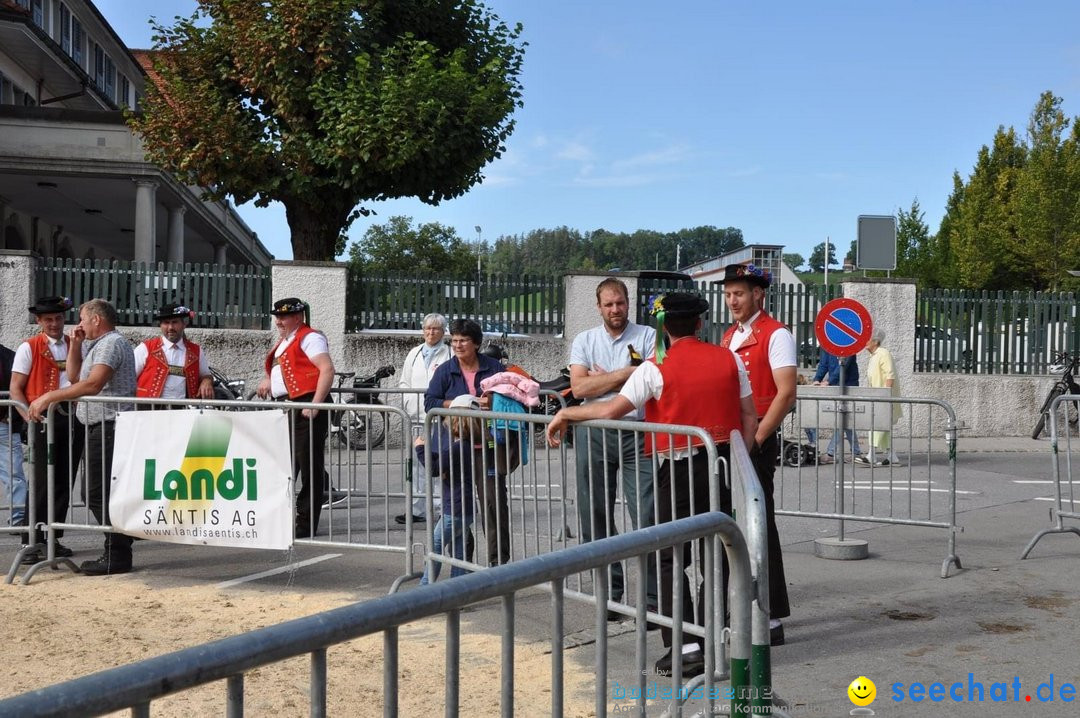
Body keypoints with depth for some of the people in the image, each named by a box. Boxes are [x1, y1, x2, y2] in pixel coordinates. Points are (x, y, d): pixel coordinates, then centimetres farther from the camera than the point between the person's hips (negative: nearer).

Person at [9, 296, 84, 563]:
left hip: (72, 417, 4)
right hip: (44, 419, -4)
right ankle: (31, 543, 0)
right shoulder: (28, 348, 0)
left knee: (65, 481, 7)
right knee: (42, 482, -6)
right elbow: (15, 389, -3)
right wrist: (30, 416, -12)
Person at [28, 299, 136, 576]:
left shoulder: (110, 343, -11)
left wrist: (49, 397, -22)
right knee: (100, 493, 13)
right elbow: (74, 376, 26)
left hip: (108, 427, -11)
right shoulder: (97, 345, 23)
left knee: (100, 493, -10)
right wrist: (75, 345, 16)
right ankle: (116, 550, 17)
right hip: (101, 428, 11)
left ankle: (116, 556, -7)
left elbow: (93, 384, -23)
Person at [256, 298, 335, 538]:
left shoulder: (309, 338, -7)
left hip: (305, 408, -10)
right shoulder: (283, 341, 23)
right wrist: (269, 381, 20)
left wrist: (315, 404, -23)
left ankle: (306, 526, 0)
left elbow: (327, 369, -18)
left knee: (310, 468, -4)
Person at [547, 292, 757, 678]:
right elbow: (749, 416, 7)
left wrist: (565, 413, 4)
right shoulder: (728, 358, 5)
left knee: (671, 559, 5)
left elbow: (610, 410, -10)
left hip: (681, 469, -4)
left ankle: (684, 647, 1)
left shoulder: (656, 369, -8)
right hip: (724, 462, 5)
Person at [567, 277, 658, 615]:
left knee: (646, 516, -5)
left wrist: (602, 379, -5)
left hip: (637, 432, -3)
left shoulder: (647, 336, 4)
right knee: (595, 516, 7)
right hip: (594, 432, 3)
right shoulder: (585, 340, 10)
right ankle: (610, 592, 19)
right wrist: (625, 374, -5)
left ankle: (652, 597, 2)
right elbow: (579, 387, -4)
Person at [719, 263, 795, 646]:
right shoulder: (729, 337, 17)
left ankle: (772, 619, -2)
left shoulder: (775, 334, -8)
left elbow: (786, 393, -15)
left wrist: (755, 439, -18)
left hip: (757, 438, -8)